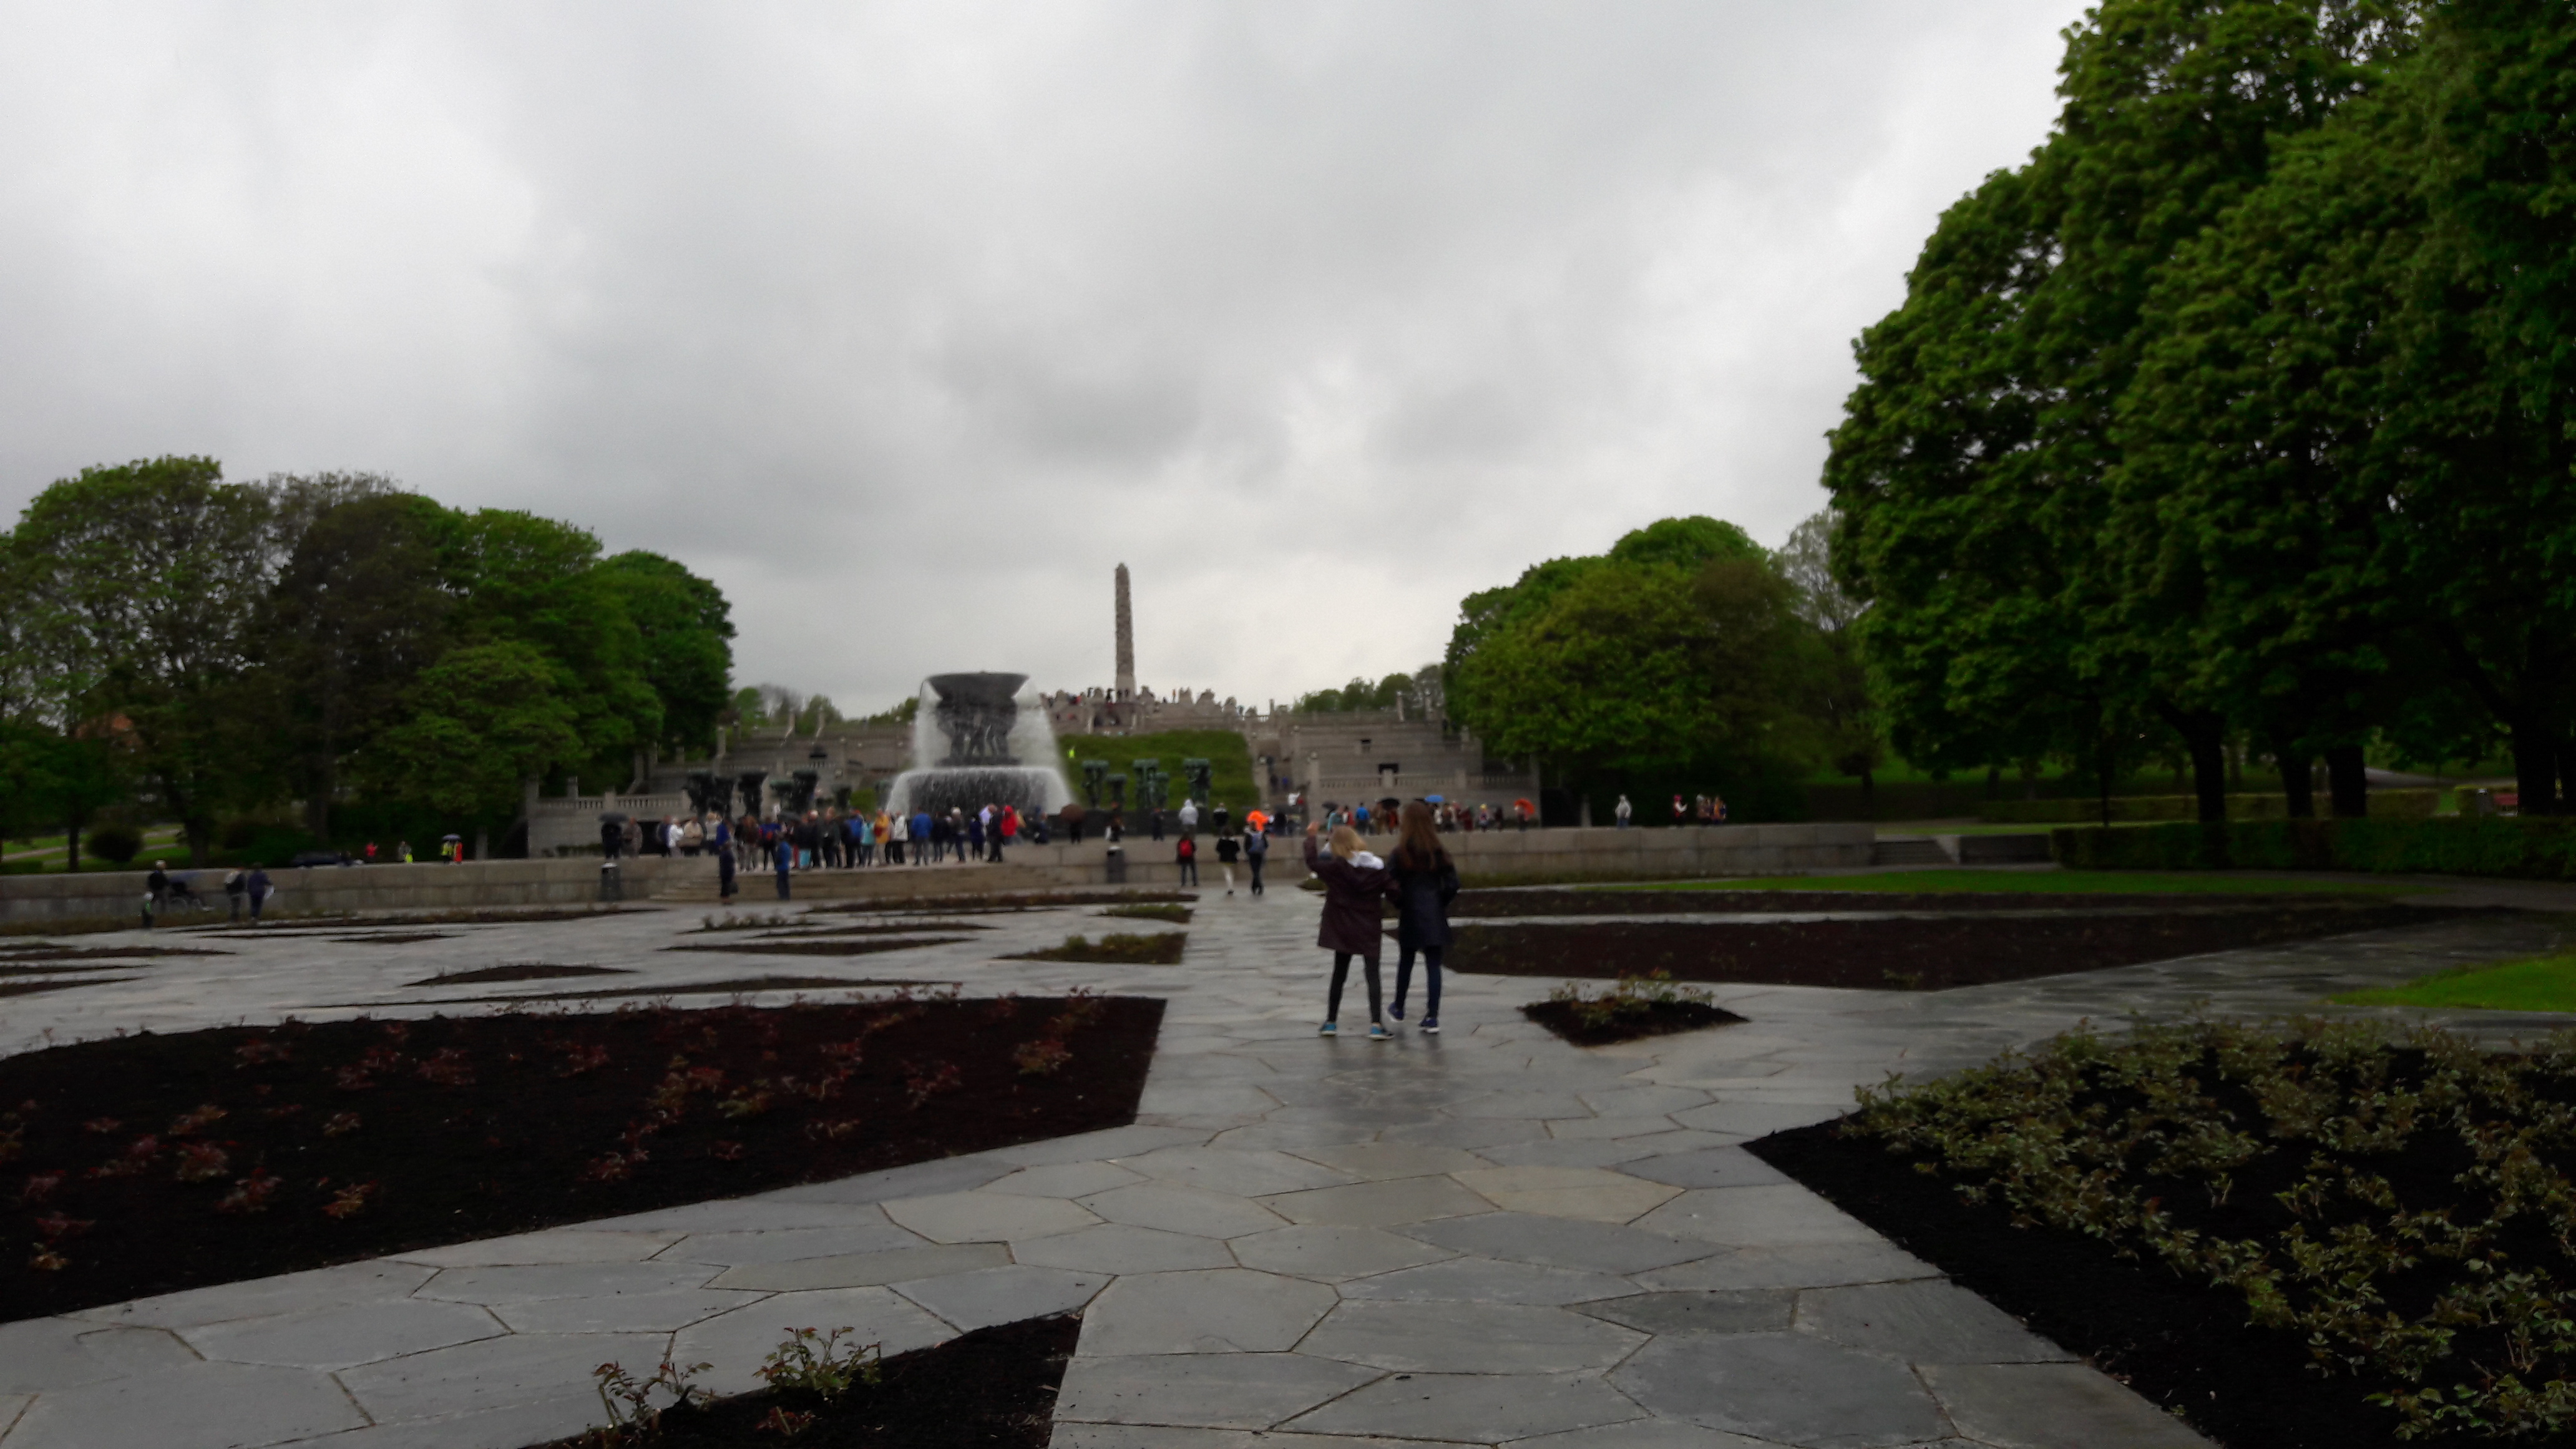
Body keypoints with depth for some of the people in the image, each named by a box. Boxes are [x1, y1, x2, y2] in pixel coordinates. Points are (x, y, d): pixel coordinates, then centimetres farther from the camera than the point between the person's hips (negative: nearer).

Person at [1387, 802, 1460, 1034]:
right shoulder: (1439, 853, -1)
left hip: (1410, 917, -1)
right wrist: (1440, 903, 11)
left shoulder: (1398, 854, -8)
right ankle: (1432, 1018, -2)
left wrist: (1399, 904, 5)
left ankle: (1399, 1008, 33)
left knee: (1405, 962, 17)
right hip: (1435, 918, 1)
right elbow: (1452, 885, -3)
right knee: (1433, 965, 2)